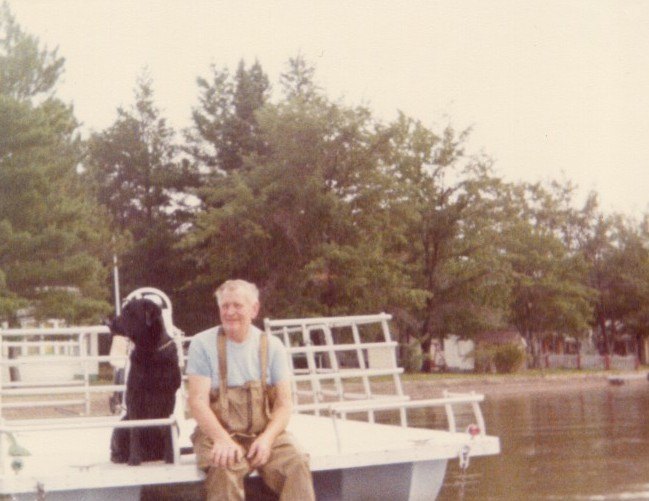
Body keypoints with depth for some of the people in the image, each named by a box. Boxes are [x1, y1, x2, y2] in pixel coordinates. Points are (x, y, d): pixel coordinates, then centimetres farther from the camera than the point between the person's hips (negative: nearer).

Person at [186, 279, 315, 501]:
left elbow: (284, 403, 1)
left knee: (297, 462, -26)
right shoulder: (202, 344, -1)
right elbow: (198, 402, -8)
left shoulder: (272, 346, 5)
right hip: (219, 433, -2)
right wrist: (222, 439, -25)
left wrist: (267, 438, -18)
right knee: (224, 469, -33)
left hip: (264, 434, 2)